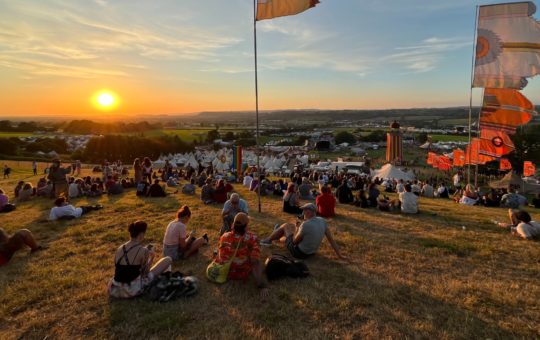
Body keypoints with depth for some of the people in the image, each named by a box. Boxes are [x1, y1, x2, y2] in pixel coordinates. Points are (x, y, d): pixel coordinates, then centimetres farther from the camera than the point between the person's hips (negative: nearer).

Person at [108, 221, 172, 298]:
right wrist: (152, 258, 8)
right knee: (168, 260, 0)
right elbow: (145, 273, -7)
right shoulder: (143, 251, -15)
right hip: (134, 290, -7)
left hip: (115, 291, 7)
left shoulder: (119, 249, 2)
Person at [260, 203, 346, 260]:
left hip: (299, 252, -7)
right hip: (311, 252, 7)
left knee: (286, 225, 12)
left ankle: (268, 240, 31)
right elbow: (331, 239, -10)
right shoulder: (322, 221, -12)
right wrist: (339, 255, -3)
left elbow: (295, 241, -18)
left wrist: (297, 228, -2)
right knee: (291, 225, 23)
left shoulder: (305, 225, -30)